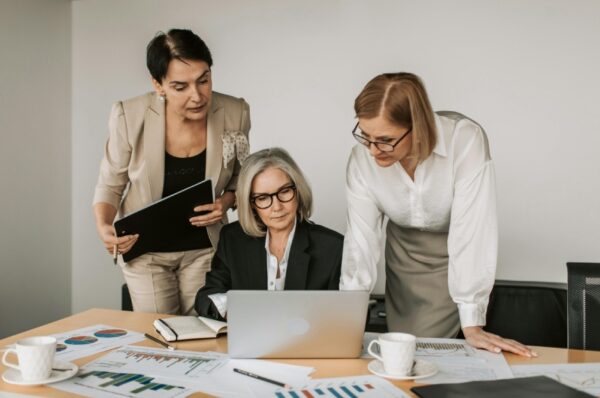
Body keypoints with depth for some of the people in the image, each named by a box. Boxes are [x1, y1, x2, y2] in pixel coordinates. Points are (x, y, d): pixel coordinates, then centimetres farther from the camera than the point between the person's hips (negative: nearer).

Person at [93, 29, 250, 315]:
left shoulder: (235, 114, -14)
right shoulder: (129, 117, -19)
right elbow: (110, 185, -3)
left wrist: (227, 201, -15)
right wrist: (103, 227, -21)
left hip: (204, 248, 1)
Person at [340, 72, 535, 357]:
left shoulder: (465, 140, -32)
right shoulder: (362, 158, -21)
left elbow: (472, 230, -32)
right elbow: (361, 237, -18)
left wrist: (472, 326, -31)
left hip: (455, 255, -2)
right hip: (403, 250, 3)